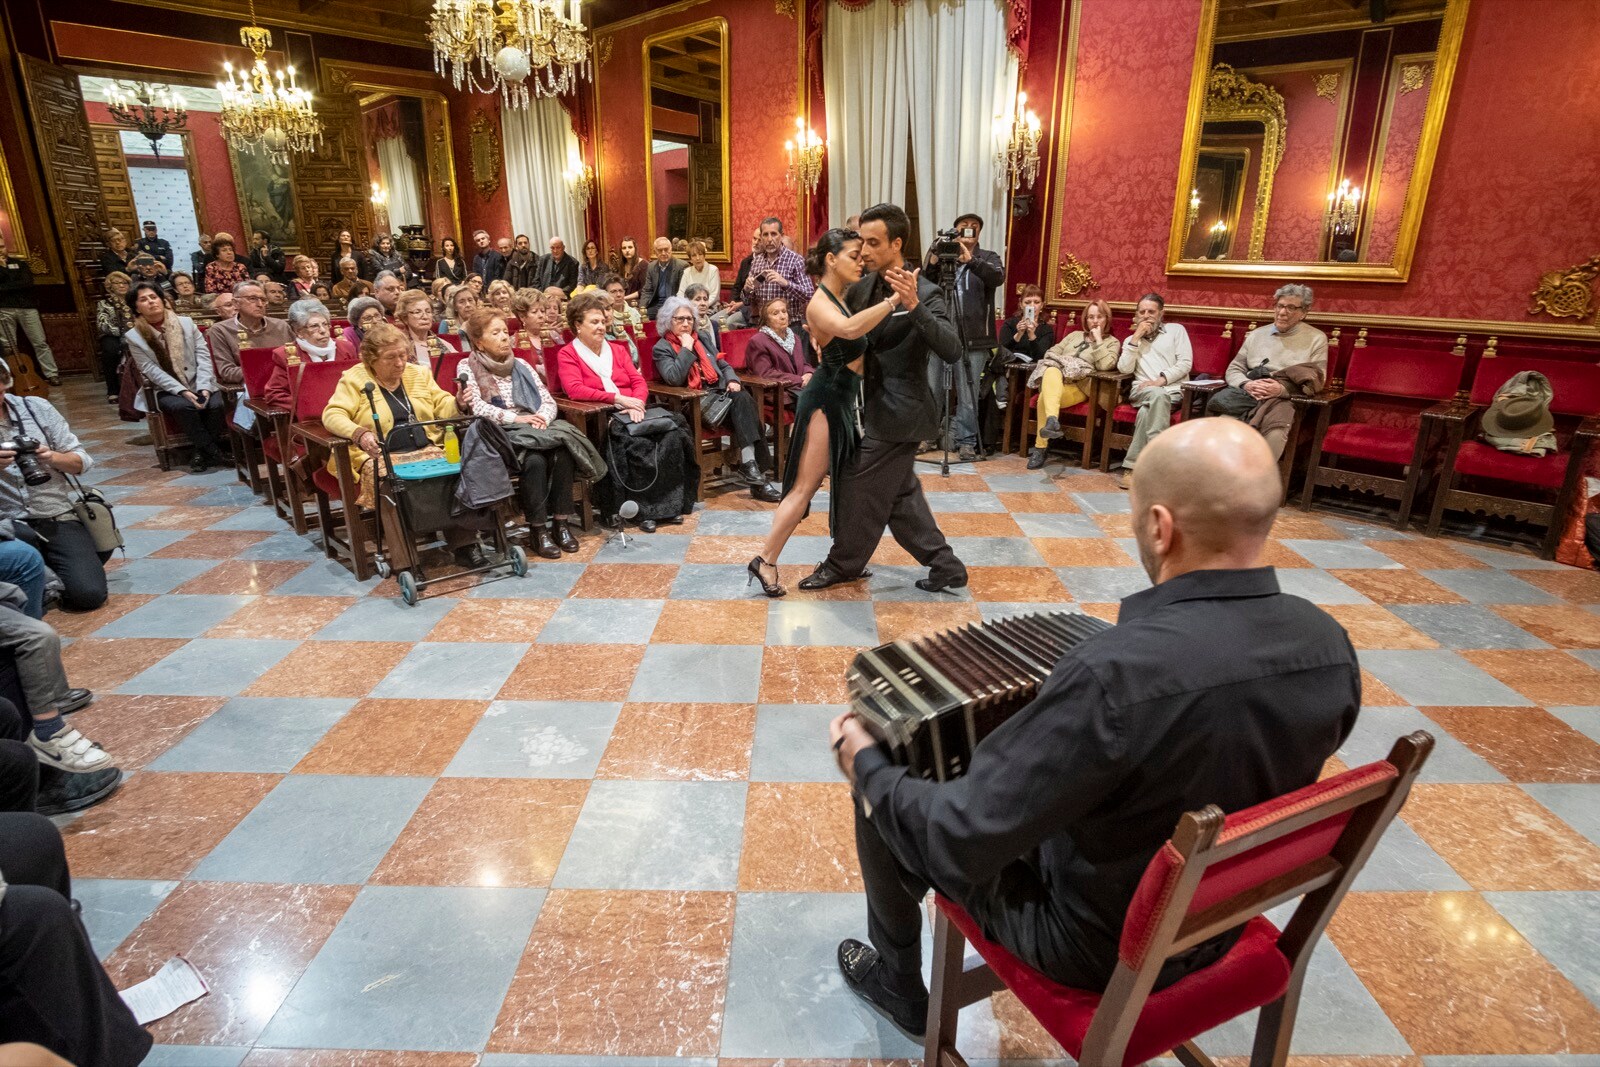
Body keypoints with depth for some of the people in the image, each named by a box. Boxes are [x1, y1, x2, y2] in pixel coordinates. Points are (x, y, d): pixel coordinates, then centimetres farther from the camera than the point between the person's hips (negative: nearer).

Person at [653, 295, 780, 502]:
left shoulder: (701, 338, 24)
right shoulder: (662, 348, 6)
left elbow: (723, 364, 25)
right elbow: (674, 378, -11)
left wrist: (733, 380, 4)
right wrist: (686, 349, -7)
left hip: (720, 391, 6)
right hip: (695, 401, -5)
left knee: (743, 398, -29)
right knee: (741, 404, -30)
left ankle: (750, 466, -35)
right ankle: (751, 468, -33)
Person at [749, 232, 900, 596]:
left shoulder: (844, 297, 10)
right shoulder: (820, 303, -19)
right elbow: (850, 328, -40)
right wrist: (893, 299, -38)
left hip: (844, 397, 10)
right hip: (826, 399, -10)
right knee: (806, 486, -6)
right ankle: (766, 561, 2)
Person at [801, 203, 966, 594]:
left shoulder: (925, 293, -17)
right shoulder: (864, 287, 5)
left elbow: (952, 350, -29)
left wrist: (914, 306, -40)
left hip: (897, 413, -8)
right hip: (878, 407, 8)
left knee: (859, 488, 3)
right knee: (901, 495, 16)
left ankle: (842, 565, 24)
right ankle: (944, 565, 27)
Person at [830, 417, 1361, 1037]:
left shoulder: (1115, 673, -38)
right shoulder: (1332, 647, -15)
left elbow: (960, 843, -30)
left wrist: (867, 766, -12)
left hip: (1096, 947, -6)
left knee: (882, 792, 10)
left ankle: (896, 979, 36)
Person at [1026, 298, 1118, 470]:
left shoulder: (1112, 342, 17)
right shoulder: (1075, 335, 31)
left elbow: (1105, 365, -3)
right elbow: (1052, 352, 21)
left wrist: (1098, 340, 2)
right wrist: (1055, 366, 0)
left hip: (1079, 387, -3)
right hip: (1055, 379, 3)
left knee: (1045, 396, -35)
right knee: (1052, 371, -36)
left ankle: (1040, 447, -34)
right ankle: (1052, 419, -53)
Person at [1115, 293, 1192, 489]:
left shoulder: (1176, 330, 16)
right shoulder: (1131, 339, 22)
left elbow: (1185, 363, 3)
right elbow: (1124, 368, 3)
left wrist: (1161, 380, -12)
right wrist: (1136, 337, -1)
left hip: (1173, 390, 0)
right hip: (1142, 390, 0)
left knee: (1147, 411, -36)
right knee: (1158, 396, -38)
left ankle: (1132, 465, -32)